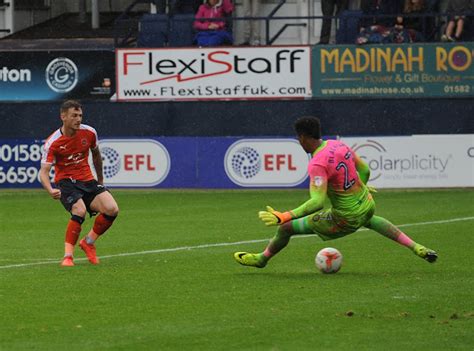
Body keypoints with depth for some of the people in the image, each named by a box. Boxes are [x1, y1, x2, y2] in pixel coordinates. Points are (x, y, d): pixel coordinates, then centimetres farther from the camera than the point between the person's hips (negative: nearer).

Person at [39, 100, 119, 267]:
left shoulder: (89, 132, -3)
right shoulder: (53, 142, -15)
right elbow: (44, 171, -20)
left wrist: (100, 180, 26)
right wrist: (50, 190, -40)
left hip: (87, 180, 4)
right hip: (65, 182, -4)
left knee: (112, 209, -17)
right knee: (79, 211, -32)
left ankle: (88, 242, 6)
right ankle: (68, 256, -21)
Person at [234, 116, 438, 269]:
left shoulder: (318, 164, -24)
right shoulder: (340, 145, 0)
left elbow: (317, 202, -33)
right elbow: (365, 170, 13)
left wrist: (284, 217, -38)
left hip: (345, 219, -7)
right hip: (367, 206, 7)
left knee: (287, 228, 5)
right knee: (370, 220, 46)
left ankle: (262, 258, 32)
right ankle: (415, 247, 40)